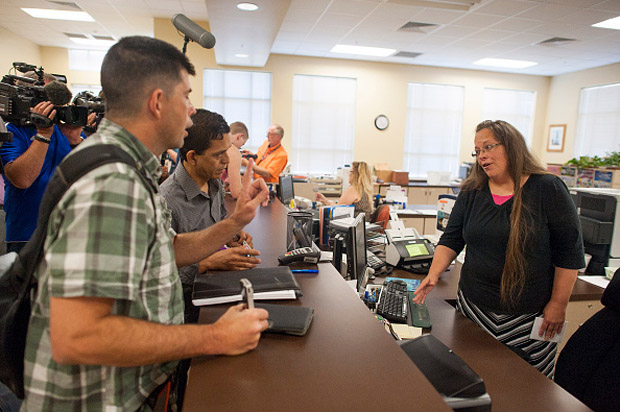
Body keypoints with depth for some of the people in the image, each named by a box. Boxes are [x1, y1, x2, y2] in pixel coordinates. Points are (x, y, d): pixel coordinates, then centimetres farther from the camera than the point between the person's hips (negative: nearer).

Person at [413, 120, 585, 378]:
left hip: (529, 315, -3)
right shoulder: (471, 192, 5)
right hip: (474, 306, 3)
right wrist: (433, 274, -10)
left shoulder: (548, 188, -6)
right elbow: (452, 238, 5)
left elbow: (569, 251, -4)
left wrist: (558, 304, -5)